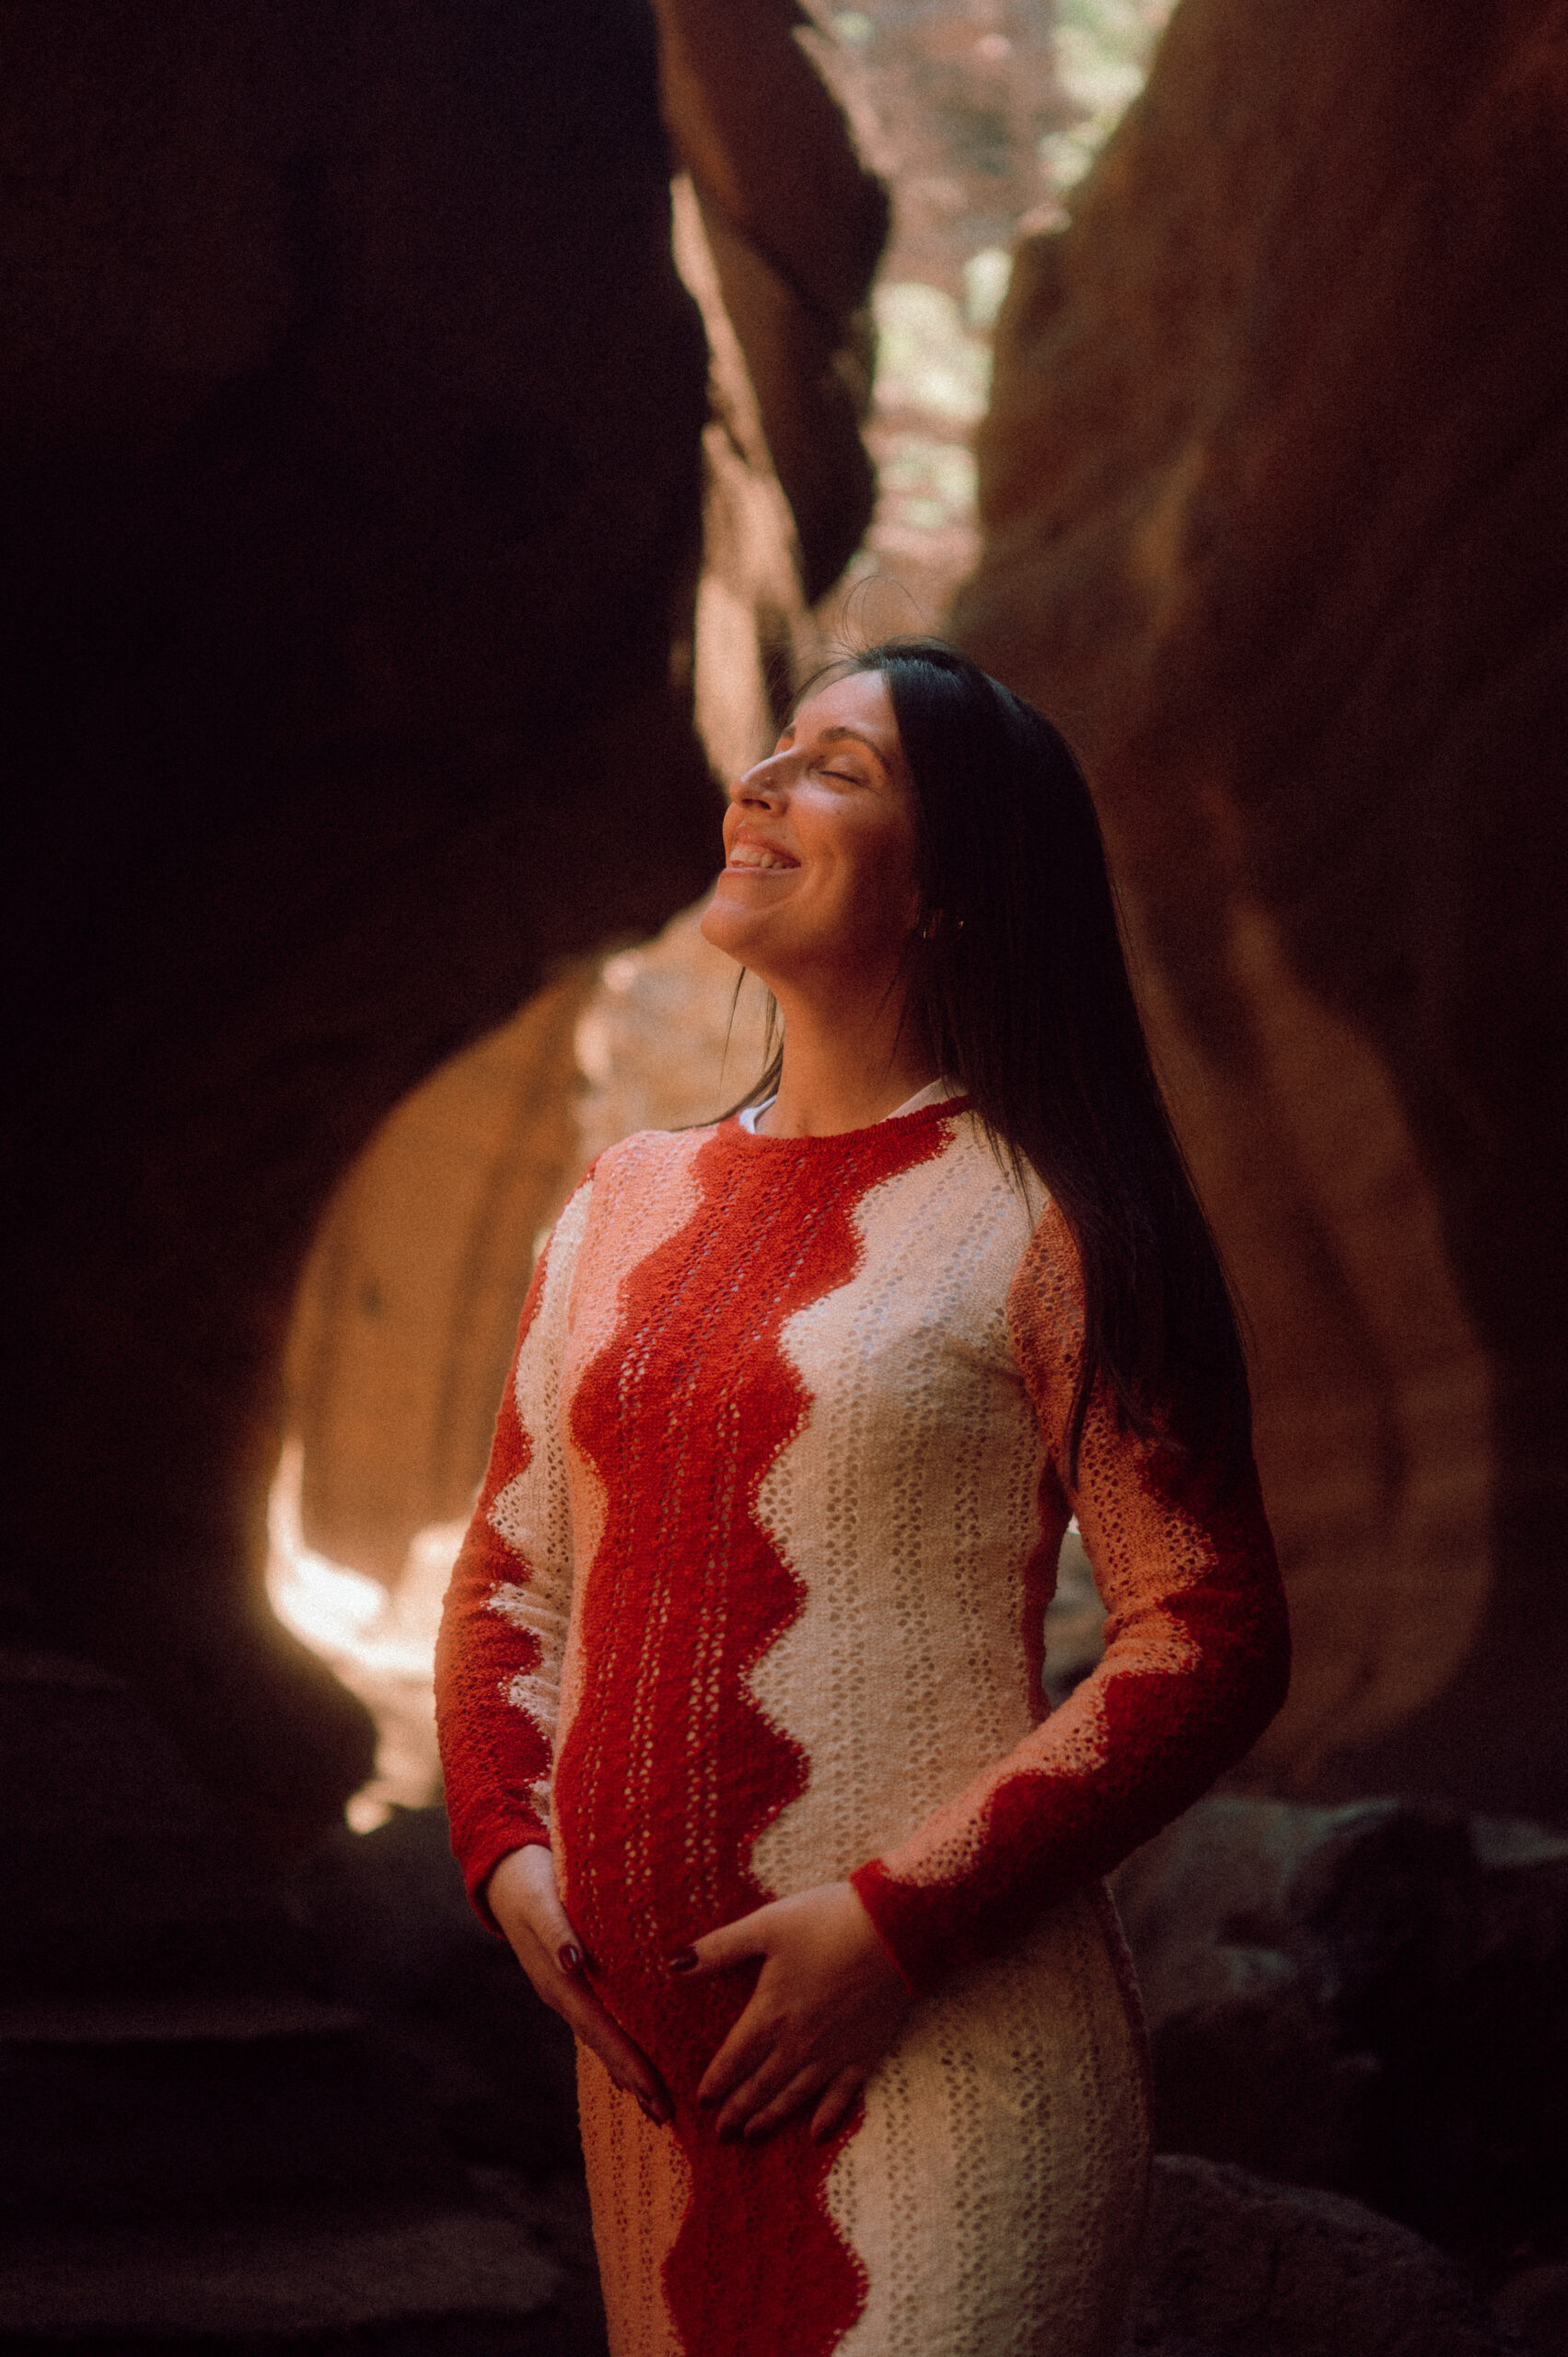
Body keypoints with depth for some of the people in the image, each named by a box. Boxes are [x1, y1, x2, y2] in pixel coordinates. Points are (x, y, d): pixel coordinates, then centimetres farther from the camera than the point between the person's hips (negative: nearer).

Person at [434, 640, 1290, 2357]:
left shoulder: (1041, 1222, -5)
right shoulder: (625, 1203, 13)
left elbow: (1210, 1636, -9)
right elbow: (511, 1572, 19)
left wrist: (901, 1923, -15)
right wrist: (509, 1851, 1)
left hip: (946, 2053, -5)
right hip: (648, 2065, 6)